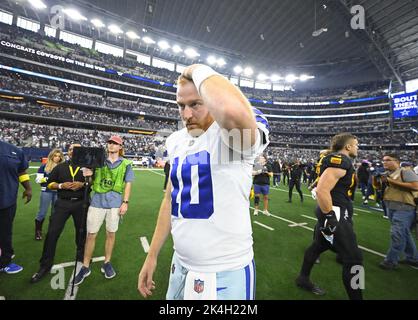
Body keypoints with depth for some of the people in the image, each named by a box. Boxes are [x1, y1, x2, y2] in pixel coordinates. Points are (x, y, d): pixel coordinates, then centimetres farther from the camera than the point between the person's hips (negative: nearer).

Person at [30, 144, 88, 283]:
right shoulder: (60, 167, 7)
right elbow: (50, 183, 8)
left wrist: (83, 184, -18)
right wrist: (61, 185, -11)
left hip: (80, 204, -1)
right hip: (63, 203, 1)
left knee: (82, 231, 13)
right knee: (52, 232, 1)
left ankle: (81, 256, 36)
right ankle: (45, 265, 17)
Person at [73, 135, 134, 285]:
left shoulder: (126, 164, 2)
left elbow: (128, 184, 1)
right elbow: (92, 180, 14)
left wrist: (125, 202, -7)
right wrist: (88, 174, -10)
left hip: (115, 203, -1)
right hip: (97, 201, 2)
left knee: (111, 233, 10)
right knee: (91, 234, 6)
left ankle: (107, 263, 29)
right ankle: (85, 267, 24)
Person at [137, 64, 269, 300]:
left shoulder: (233, 134, -19)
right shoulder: (177, 141, 3)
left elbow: (234, 111, -45)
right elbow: (170, 199, 9)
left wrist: (200, 71, -23)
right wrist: (152, 255, 13)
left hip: (225, 273, -6)